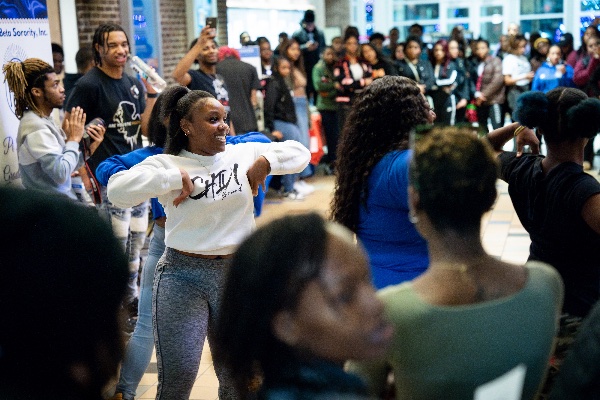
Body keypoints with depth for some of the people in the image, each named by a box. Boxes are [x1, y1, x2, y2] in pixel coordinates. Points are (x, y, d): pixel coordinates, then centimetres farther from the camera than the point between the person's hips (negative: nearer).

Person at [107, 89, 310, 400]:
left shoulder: (244, 153, 4)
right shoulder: (166, 163, -7)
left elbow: (300, 153, 10)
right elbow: (118, 190, -20)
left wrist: (266, 161, -8)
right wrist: (175, 177, -21)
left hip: (239, 275, 4)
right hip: (183, 277, -3)